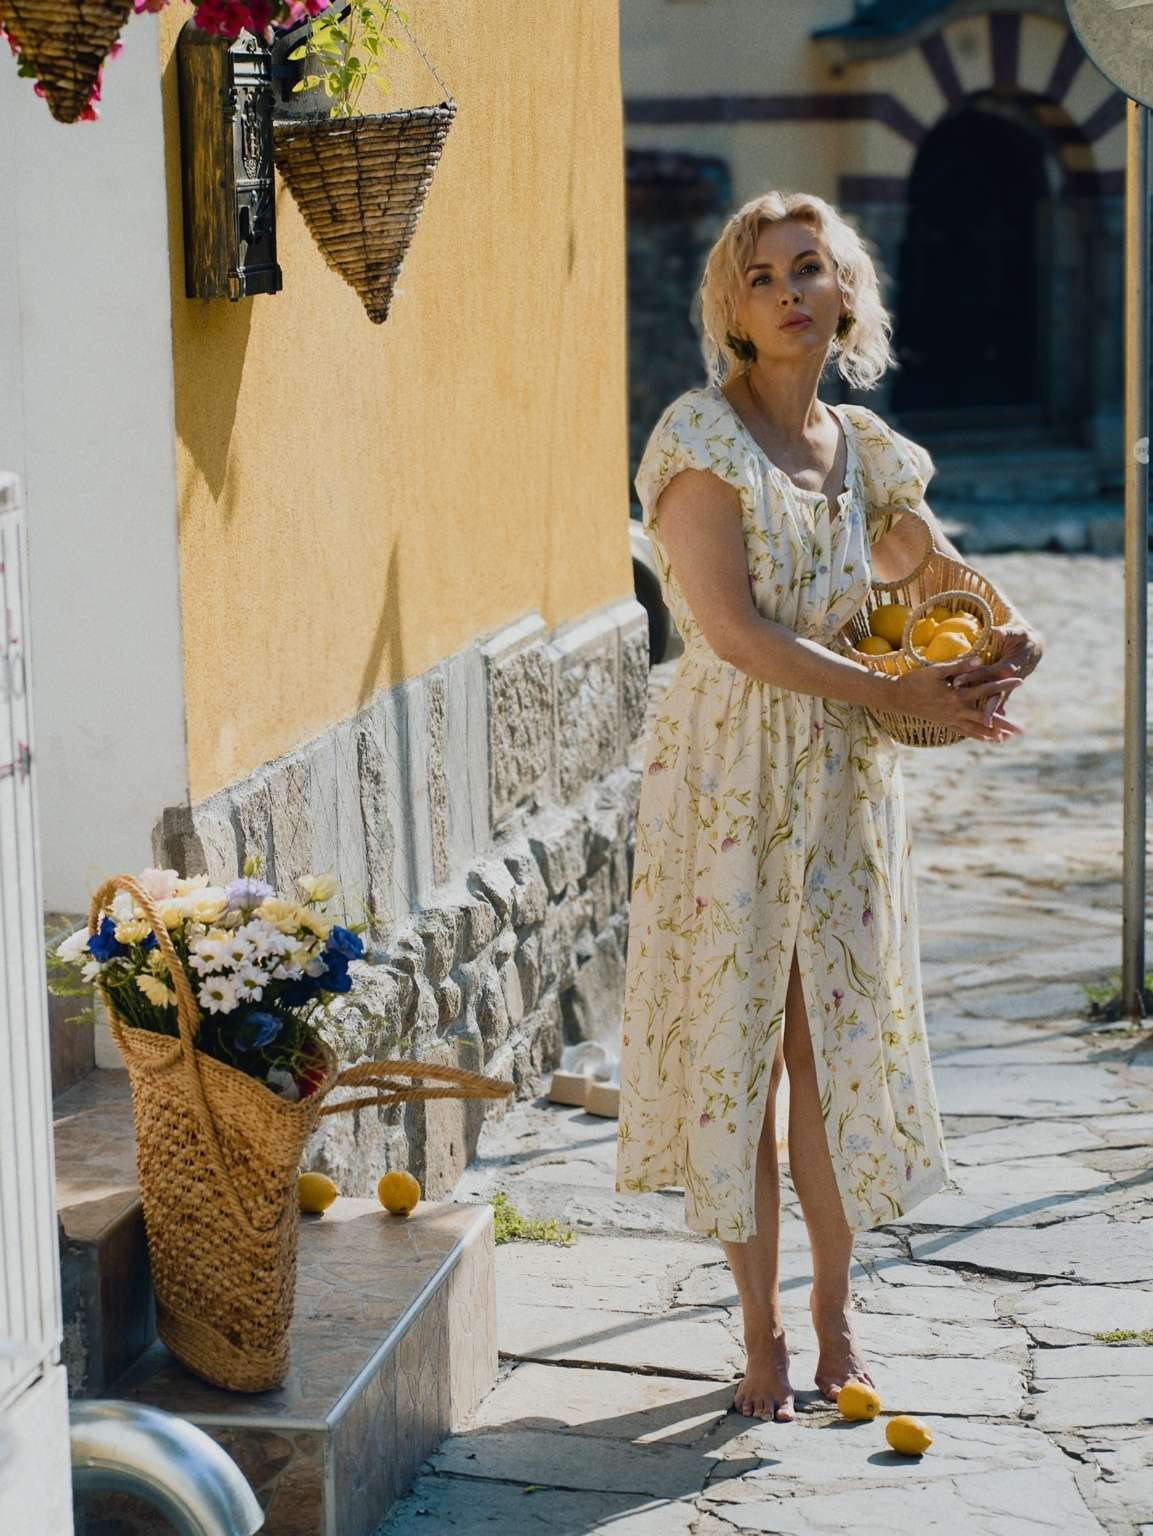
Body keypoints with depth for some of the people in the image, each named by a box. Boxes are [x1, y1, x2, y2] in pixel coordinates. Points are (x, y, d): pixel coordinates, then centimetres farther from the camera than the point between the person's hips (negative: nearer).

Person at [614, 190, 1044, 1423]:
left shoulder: (864, 449, 8)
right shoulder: (703, 435, -9)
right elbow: (734, 628, -18)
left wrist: (1008, 640, -5)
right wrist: (896, 693, -20)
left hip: (843, 777, 5)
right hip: (730, 773, -5)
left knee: (839, 1044, 7)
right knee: (735, 1047, 1)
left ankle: (834, 1319, 23)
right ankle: (762, 1336, 13)